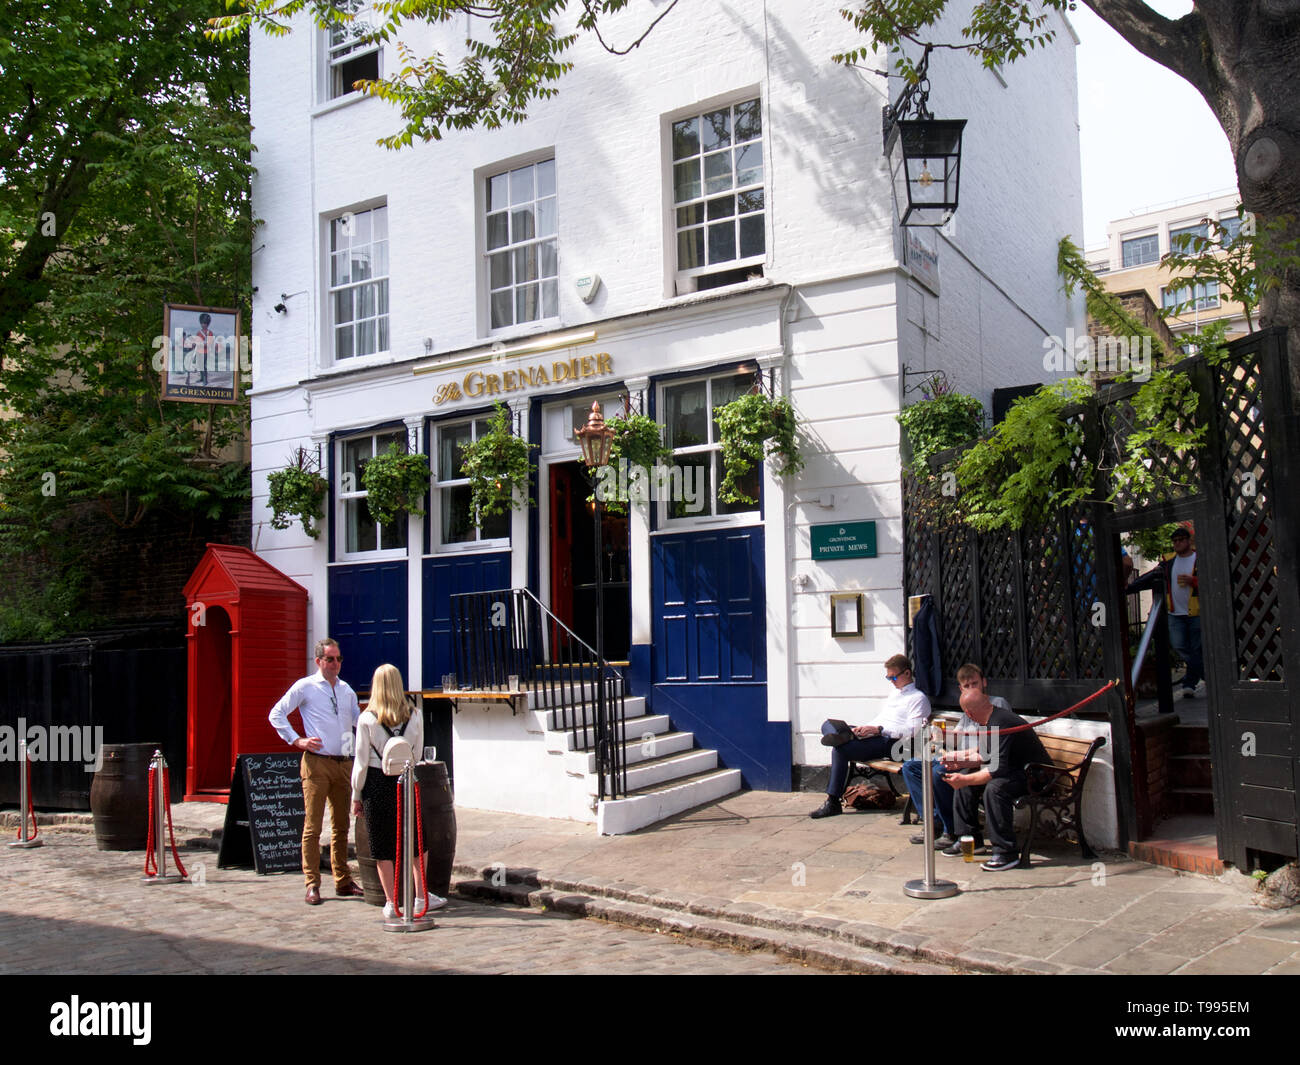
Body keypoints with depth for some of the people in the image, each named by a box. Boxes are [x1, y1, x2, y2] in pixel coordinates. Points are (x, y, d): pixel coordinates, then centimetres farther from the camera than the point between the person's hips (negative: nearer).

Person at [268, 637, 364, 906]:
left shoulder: (347, 690, 16)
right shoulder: (305, 687, 0)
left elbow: (358, 720, 26)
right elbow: (276, 715, 0)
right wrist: (297, 740, -6)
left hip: (343, 763, 5)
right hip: (317, 763, -5)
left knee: (341, 825, 11)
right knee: (313, 826, -3)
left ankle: (343, 881, 19)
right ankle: (312, 885, 3)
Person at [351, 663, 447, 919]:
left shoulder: (367, 719, -8)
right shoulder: (415, 717, -3)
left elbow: (361, 762, -4)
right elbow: (417, 754, 6)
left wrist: (356, 796, 5)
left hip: (376, 785, -1)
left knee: (382, 848, 8)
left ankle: (391, 903, 12)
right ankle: (421, 898, 20)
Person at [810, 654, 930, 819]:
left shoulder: (918, 698, 2)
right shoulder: (895, 693, 30)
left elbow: (912, 730, -11)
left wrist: (878, 729, -17)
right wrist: (864, 728, 9)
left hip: (888, 742, -9)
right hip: (871, 736, 9)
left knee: (840, 750, -27)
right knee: (828, 725, -5)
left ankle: (832, 802, -25)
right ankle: (846, 736, -38)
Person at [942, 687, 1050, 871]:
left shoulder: (1000, 724, -27)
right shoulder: (988, 722, 4)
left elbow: (998, 769, -31)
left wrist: (964, 780, -27)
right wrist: (961, 760, 17)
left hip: (1034, 774, -11)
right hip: (1013, 769, 11)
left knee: (994, 787, -36)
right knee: (963, 777, 10)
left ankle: (1007, 853, -26)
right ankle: (968, 838, 17)